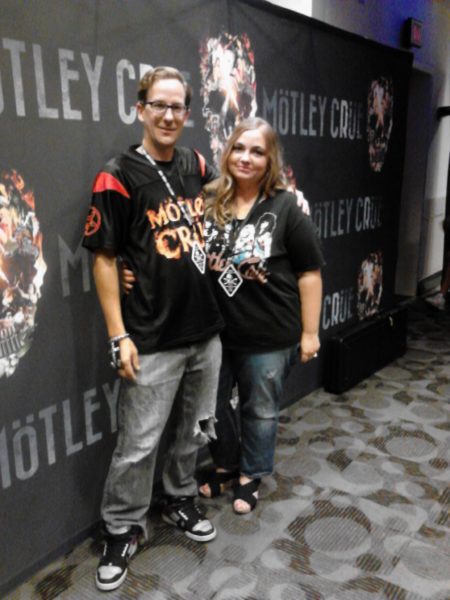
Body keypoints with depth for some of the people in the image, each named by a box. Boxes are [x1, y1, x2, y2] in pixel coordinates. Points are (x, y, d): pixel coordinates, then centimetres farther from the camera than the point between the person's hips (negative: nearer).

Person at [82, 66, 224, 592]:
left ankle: (179, 500, 42)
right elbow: (103, 259, -11)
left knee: (195, 429, 19)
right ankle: (122, 530, 27)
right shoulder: (118, 177, -10)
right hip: (152, 341, -6)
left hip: (206, 330, 6)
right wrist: (119, 337, -14)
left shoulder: (197, 166, 7)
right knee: (138, 443, 4)